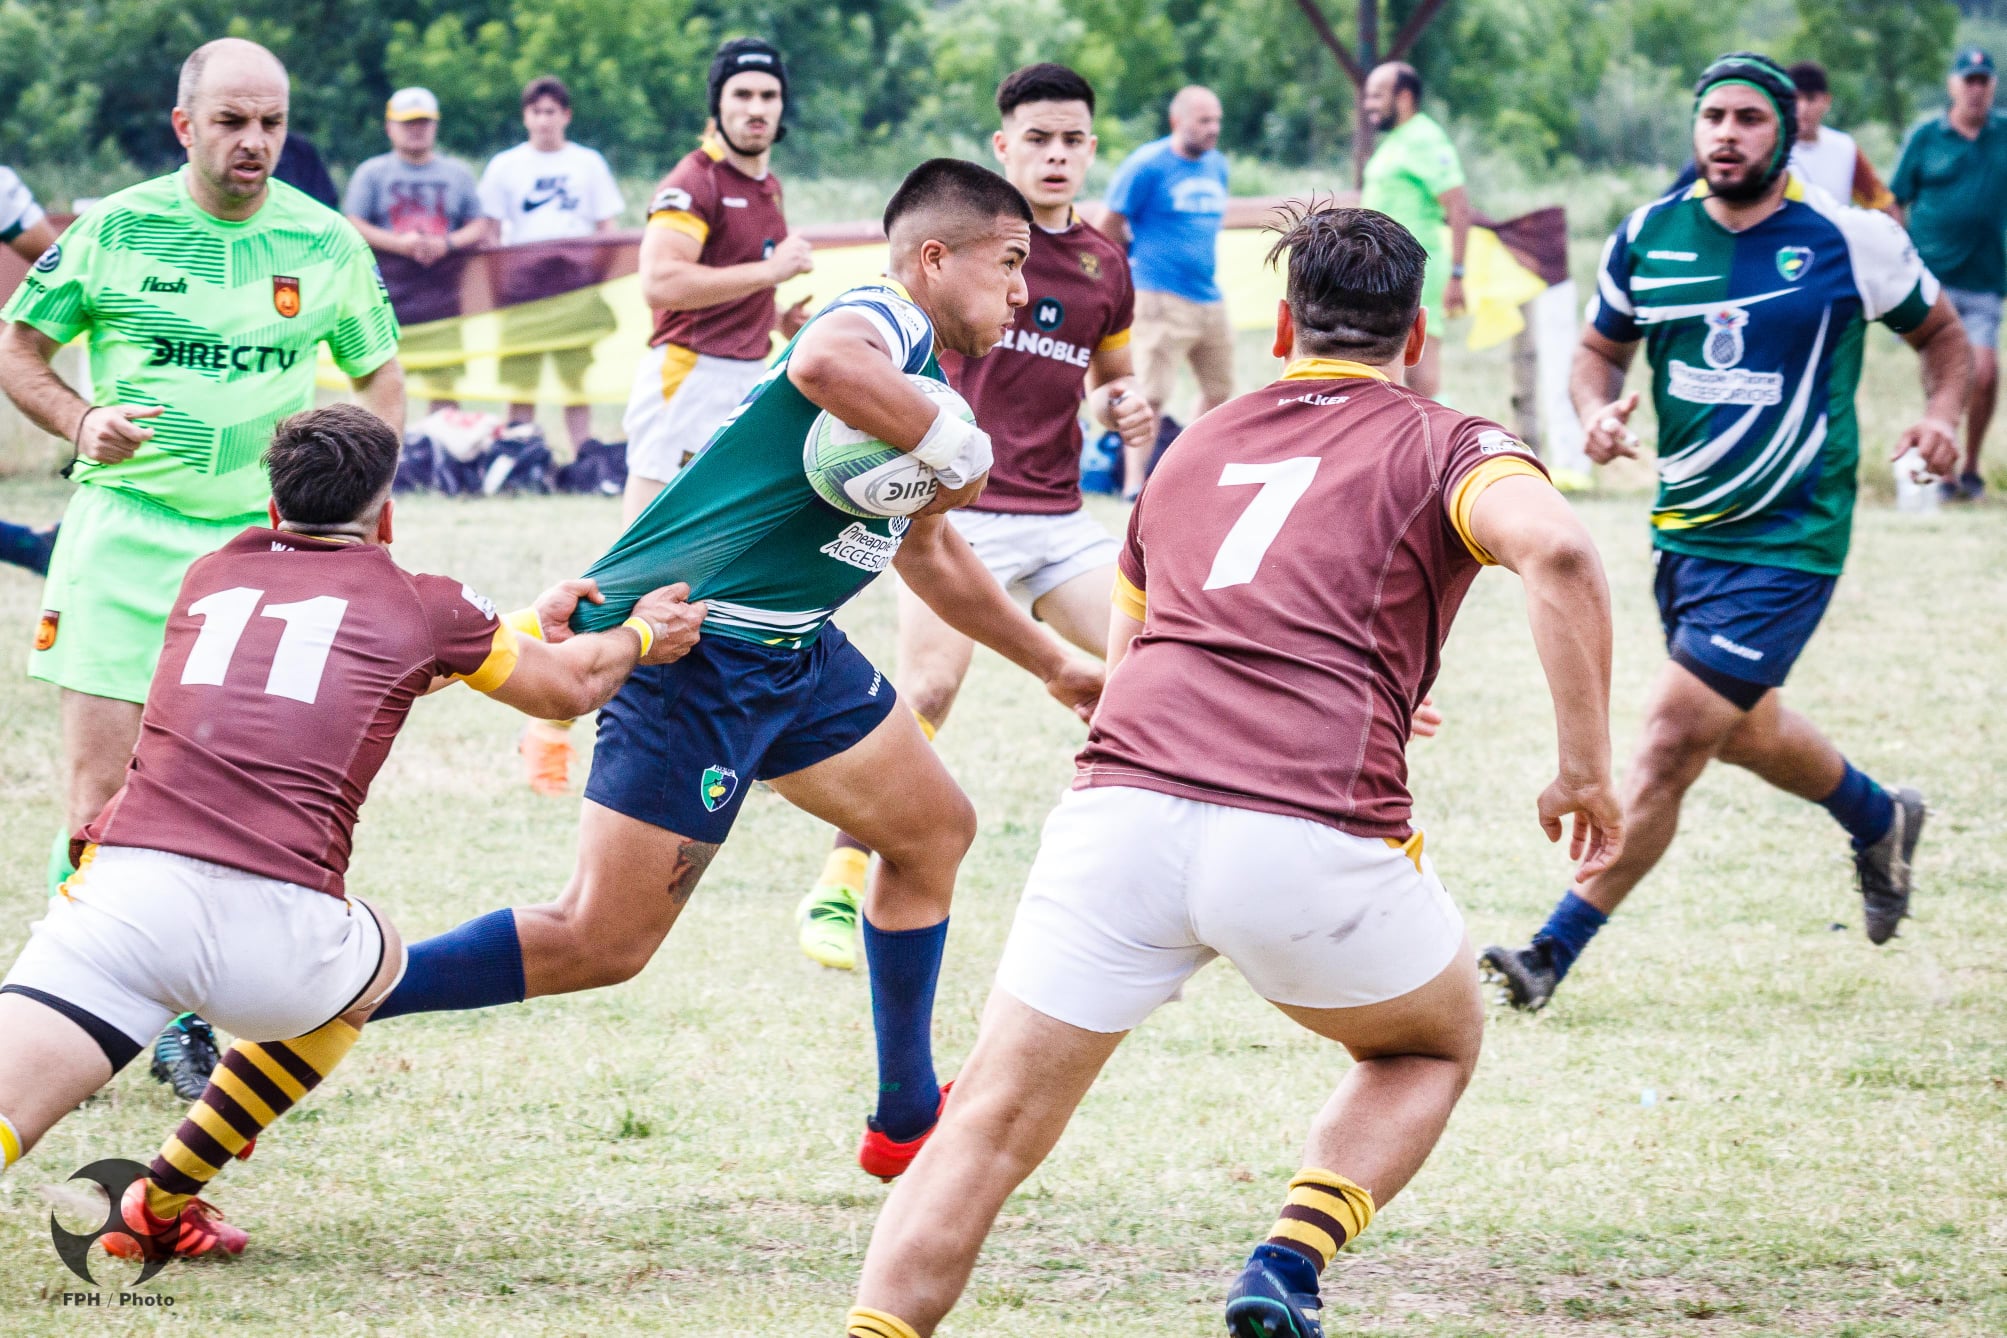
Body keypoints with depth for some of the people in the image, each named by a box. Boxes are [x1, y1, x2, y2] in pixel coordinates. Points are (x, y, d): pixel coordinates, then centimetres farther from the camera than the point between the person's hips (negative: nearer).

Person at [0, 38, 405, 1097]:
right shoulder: (114, 231, -2)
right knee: (101, 789, -7)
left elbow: (380, 375, 15)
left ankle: (179, 1013, 11)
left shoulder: (326, 243, 3)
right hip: (127, 526, -1)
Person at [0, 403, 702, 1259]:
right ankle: (161, 1205, 28)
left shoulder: (211, 577, 26)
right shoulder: (423, 607, 15)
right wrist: (643, 634, 55)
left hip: (122, 889, 1)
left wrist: (529, 623, 56)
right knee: (377, 962, 33)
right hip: (273, 924, -1)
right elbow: (570, 687, 32)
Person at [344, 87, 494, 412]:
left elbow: (481, 227, 12)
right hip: (388, 291, -2)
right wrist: (400, 243, -14)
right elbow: (352, 226, -1)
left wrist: (446, 244, -9)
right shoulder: (372, 172, 8)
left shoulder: (457, 174, 16)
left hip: (442, 286, 2)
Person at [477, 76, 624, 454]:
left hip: (577, 290, 0)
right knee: (520, 383, -2)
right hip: (521, 288, 0)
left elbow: (607, 228, 11)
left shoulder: (589, 164, 10)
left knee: (578, 379, 0)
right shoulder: (505, 166, 7)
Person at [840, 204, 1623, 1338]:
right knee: (1436, 1044, 25)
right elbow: (1557, 549, -8)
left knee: (990, 1130, 9)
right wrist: (1587, 768, -3)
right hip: (1316, 839, -3)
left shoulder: (1194, 448, 29)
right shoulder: (1442, 446, 14)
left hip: (1119, 811, 3)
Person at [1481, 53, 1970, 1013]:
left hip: (1786, 544, -6)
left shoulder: (1851, 242, -9)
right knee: (1750, 733, 23)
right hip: (1684, 530, 6)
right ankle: (1879, 820, 54)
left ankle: (1553, 952, -9)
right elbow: (1600, 347, 14)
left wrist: (1941, 413, -13)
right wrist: (1598, 408, -9)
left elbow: (1941, 331, 7)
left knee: (1670, 742, -13)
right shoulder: (1649, 236, 0)